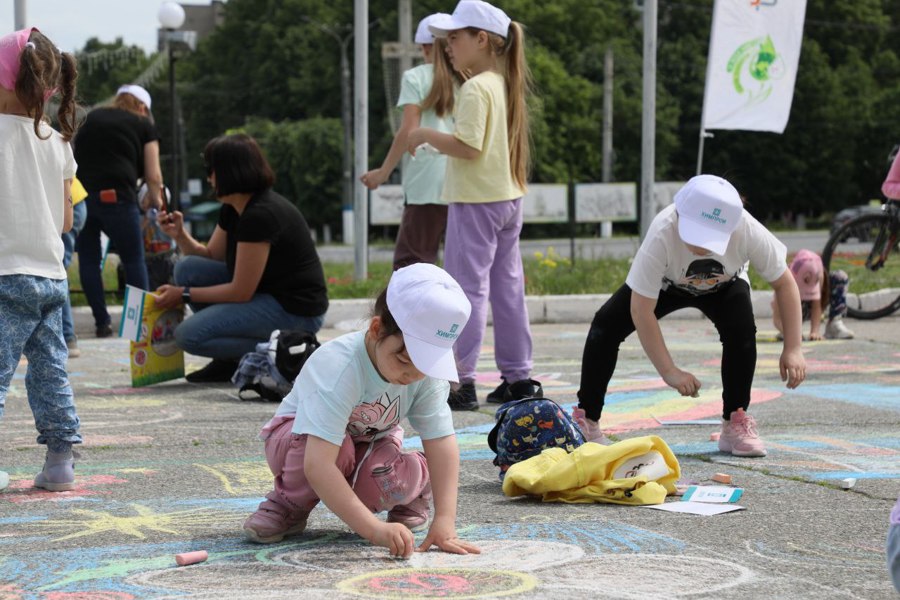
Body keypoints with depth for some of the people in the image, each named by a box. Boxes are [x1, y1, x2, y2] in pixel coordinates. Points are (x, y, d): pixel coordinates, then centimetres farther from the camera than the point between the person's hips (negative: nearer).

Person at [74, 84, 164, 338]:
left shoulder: (90, 118, 23)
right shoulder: (144, 126, 12)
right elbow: (153, 175, 8)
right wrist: (154, 199, 25)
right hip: (116, 195, -3)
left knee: (88, 259, 12)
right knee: (133, 260, 9)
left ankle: (102, 322, 13)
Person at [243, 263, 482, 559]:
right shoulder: (339, 369, -40)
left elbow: (442, 441, -23)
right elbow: (317, 465, -48)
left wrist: (444, 521, -35)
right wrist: (374, 529, -54)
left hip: (368, 442, 3)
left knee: (399, 480, -32)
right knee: (339, 448, -39)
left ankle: (415, 490, 6)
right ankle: (289, 504, -10)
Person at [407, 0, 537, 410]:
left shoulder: (475, 88, -16)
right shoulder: (504, 85, 11)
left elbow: (468, 146, -23)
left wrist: (426, 136, -11)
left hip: (476, 202, -9)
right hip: (508, 196, 9)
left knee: (467, 288, -7)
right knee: (508, 288, 12)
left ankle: (462, 381, -8)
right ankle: (518, 377, 17)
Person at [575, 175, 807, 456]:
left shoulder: (749, 232, -39)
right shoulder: (662, 235, -43)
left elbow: (784, 283, -23)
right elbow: (641, 310, -37)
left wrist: (792, 350, -27)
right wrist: (669, 371, -35)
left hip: (723, 286, 1)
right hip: (666, 284, 0)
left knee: (741, 329, -29)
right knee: (605, 325, -19)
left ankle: (735, 425, -12)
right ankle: (586, 421, -4)